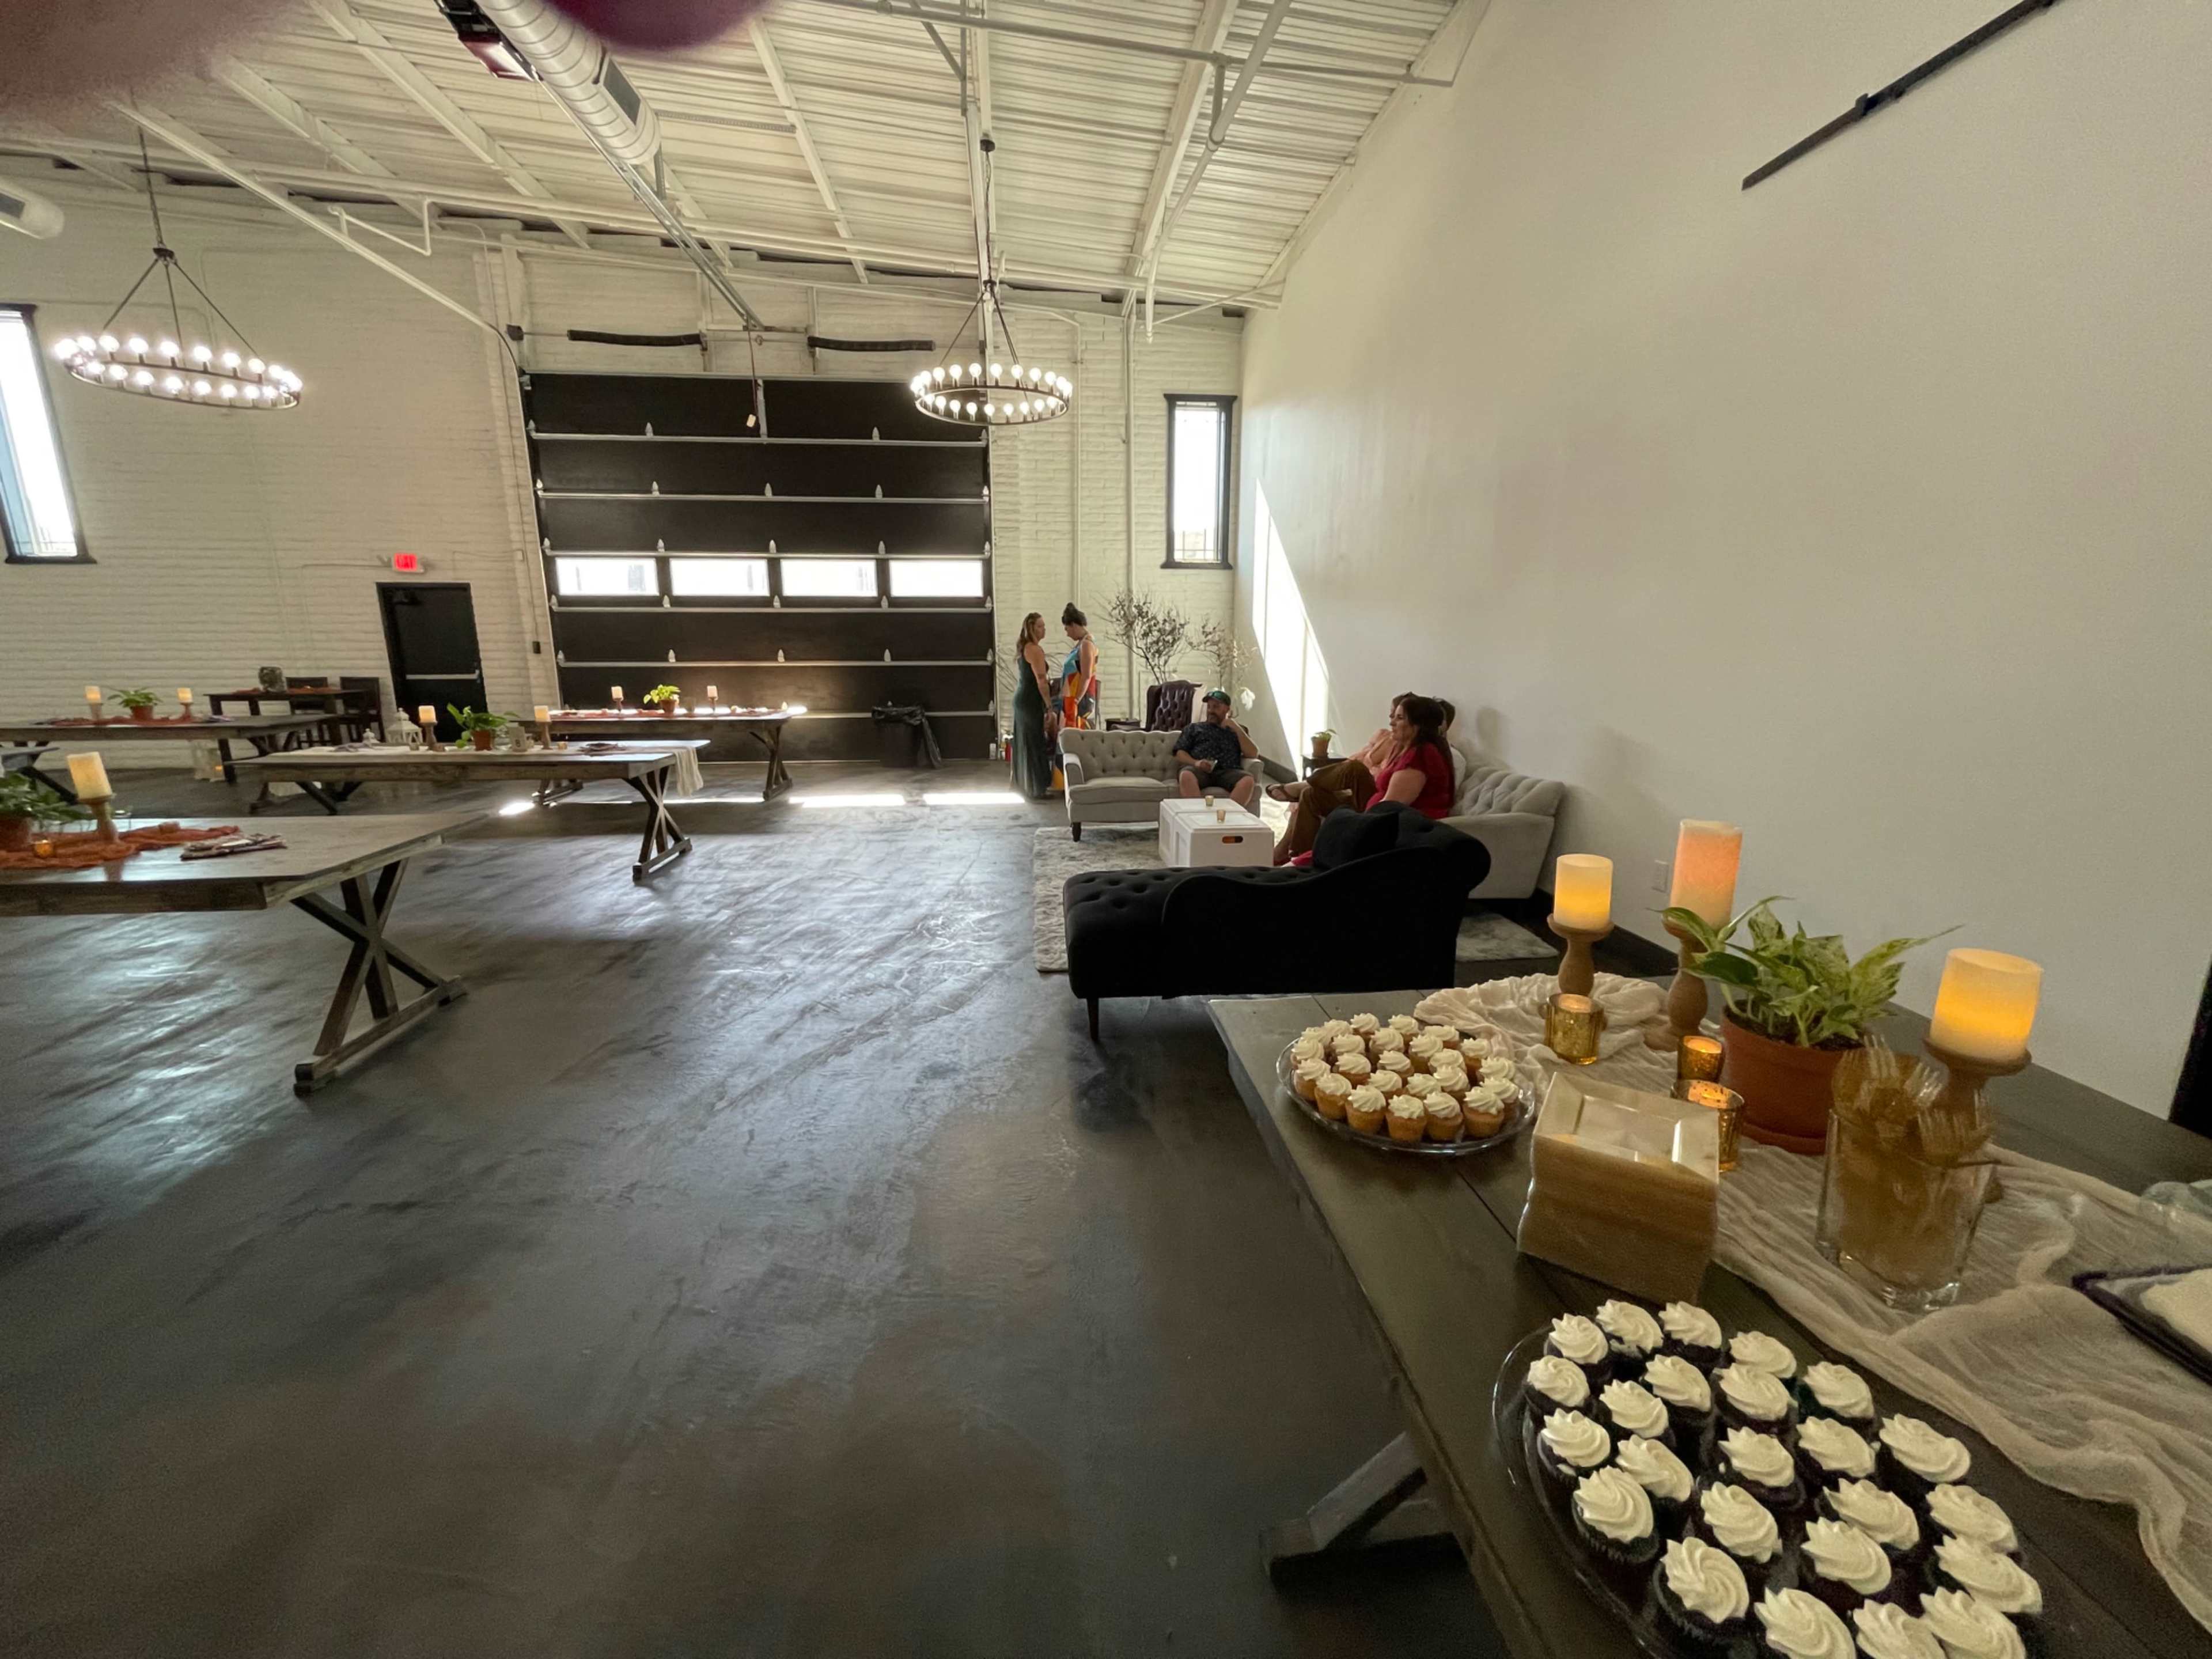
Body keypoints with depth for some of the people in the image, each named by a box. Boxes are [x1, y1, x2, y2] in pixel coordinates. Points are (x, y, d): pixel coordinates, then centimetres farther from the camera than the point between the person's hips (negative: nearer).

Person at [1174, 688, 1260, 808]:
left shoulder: (1237, 730, 28)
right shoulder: (1194, 728, 28)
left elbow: (1253, 754, 13)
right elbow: (1180, 753, 16)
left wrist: (1237, 729, 5)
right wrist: (1195, 762, -5)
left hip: (1228, 772, 1)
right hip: (1200, 770, 0)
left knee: (1249, 780, -34)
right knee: (1186, 776, -38)